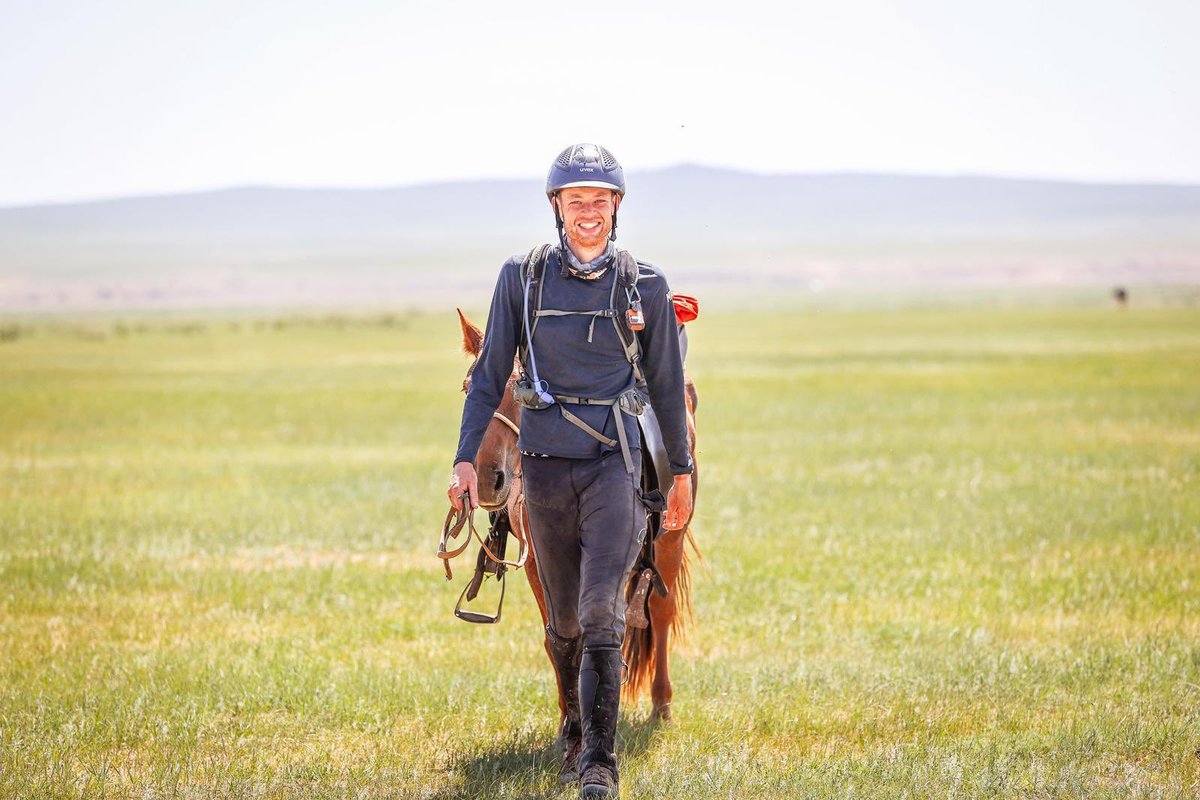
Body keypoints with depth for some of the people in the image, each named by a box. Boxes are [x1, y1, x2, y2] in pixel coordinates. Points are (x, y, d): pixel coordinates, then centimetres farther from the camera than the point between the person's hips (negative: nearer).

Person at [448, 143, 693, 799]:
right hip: (546, 465, 2)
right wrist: (466, 459, -3)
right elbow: (488, 376, 5)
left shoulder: (644, 286, 2)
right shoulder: (521, 278, 2)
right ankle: (575, 726, 36)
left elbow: (666, 385, 9)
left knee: (602, 612, -15)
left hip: (615, 461, -2)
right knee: (564, 619, 12)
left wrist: (682, 472, 11)